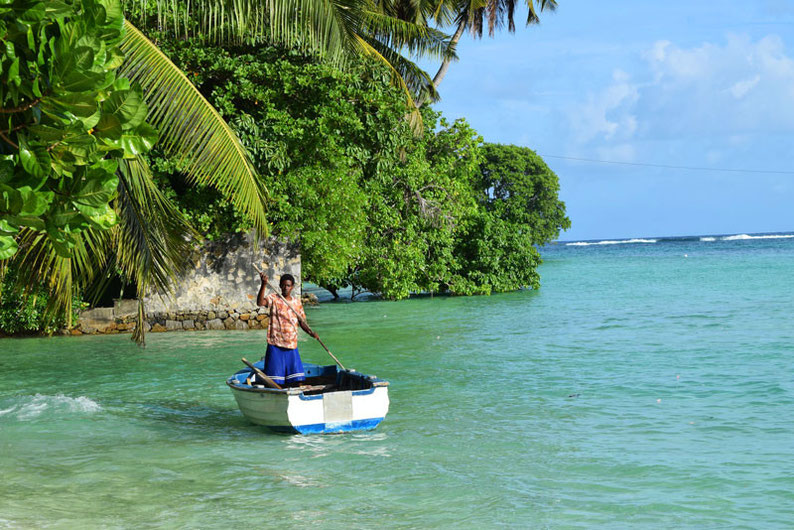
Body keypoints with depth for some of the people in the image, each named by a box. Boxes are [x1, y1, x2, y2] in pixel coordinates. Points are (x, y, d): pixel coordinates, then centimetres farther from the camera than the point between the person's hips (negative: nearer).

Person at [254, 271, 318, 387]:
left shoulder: (297, 302, 9)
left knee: (296, 380, 5)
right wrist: (264, 284, -35)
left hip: (292, 346, 4)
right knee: (274, 381, -2)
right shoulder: (274, 298, -3)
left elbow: (302, 322, 14)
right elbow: (260, 303, -22)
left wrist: (311, 332, -5)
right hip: (276, 345, -4)